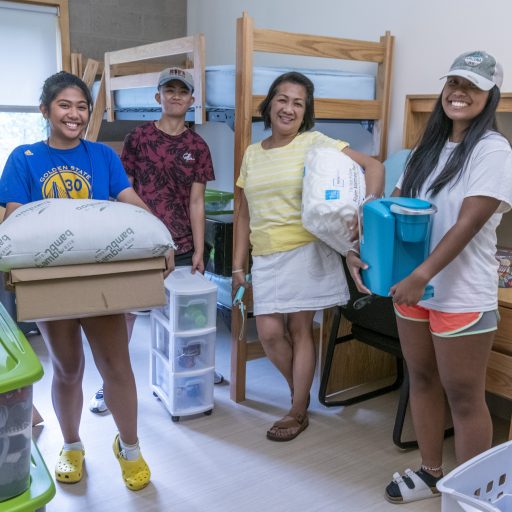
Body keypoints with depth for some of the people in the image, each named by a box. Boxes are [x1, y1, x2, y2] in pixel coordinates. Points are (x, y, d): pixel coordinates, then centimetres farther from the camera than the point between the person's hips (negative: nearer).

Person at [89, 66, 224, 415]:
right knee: (126, 312, 3)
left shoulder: (197, 147, 5)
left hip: (182, 247, 2)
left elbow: (196, 202, 3)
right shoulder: (138, 138, 0)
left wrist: (199, 251, 0)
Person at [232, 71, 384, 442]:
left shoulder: (315, 143, -2)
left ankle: (299, 412, 19)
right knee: (269, 332, -1)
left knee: (300, 329, 2)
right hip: (266, 257, 4)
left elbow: (373, 165, -7)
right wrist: (238, 265, 11)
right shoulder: (253, 153, 12)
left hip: (306, 251, -4)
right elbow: (245, 215, 14)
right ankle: (301, 391, 27)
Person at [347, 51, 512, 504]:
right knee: (423, 380, 17)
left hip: (462, 295, -7)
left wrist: (421, 276, -28)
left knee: (464, 396, 3)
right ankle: (431, 473, 35)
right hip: (413, 287, 7)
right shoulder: (429, 147, 11)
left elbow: (468, 224, -20)